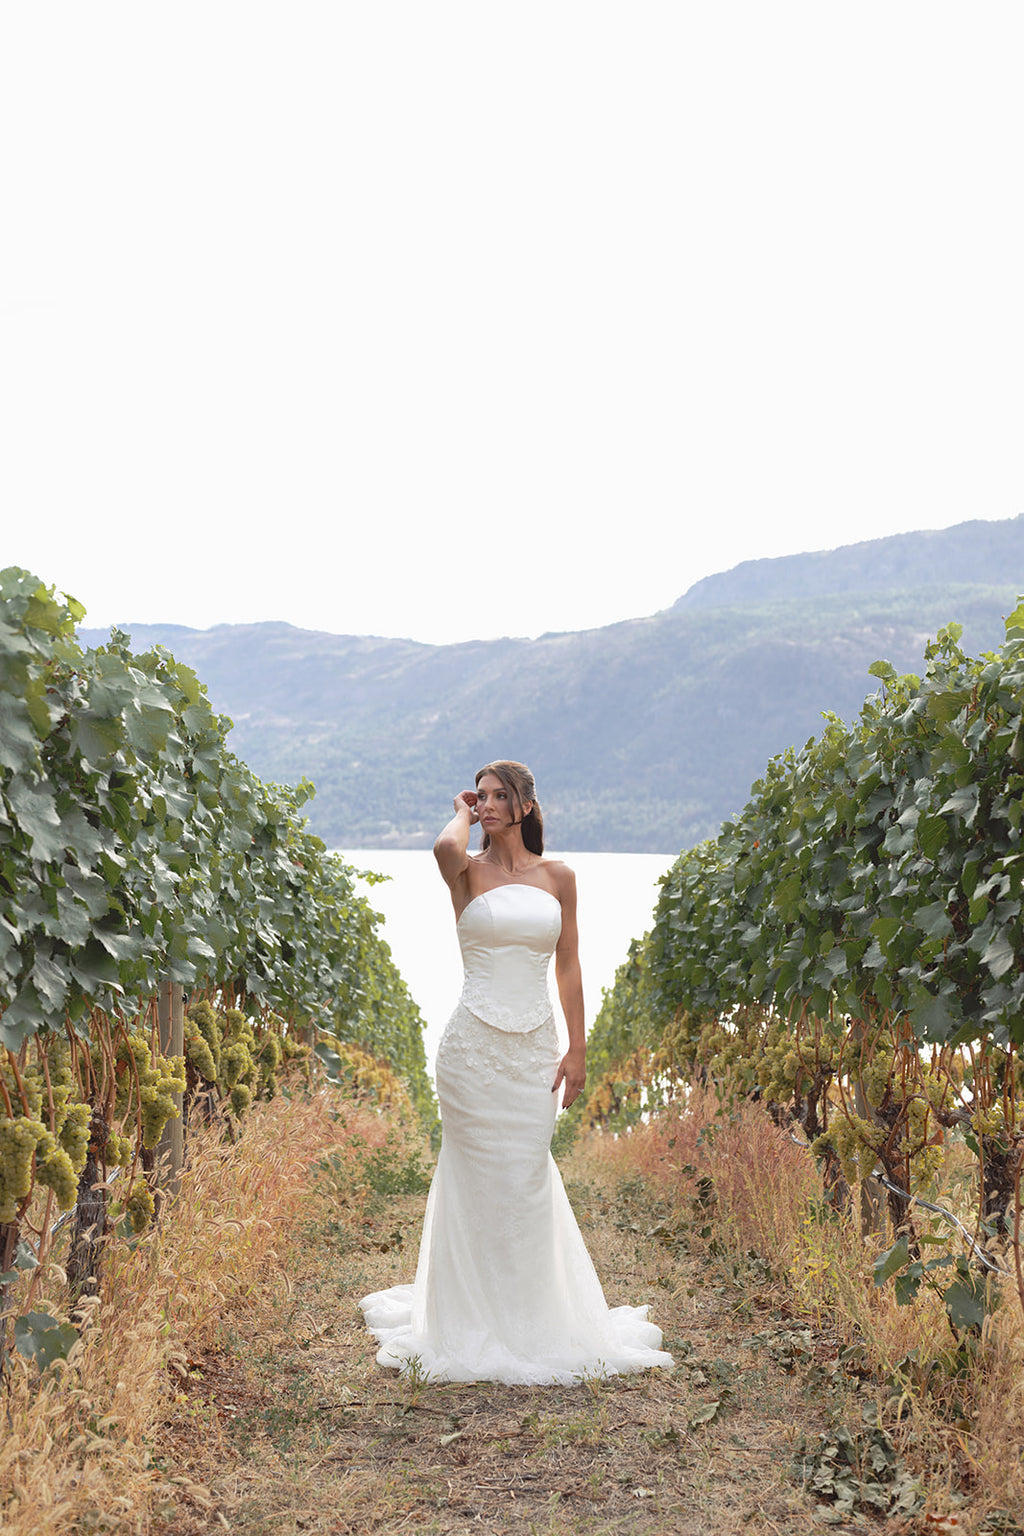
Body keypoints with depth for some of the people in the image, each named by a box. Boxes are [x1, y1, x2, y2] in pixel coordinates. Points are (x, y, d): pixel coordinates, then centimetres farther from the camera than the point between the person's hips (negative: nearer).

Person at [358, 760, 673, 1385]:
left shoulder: (558, 876, 8)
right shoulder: (470, 872, 1)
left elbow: (569, 965, 9)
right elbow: (446, 849, -25)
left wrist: (577, 1049, 4)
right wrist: (463, 815, -4)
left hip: (535, 1046, 2)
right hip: (475, 1044, -2)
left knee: (528, 1180, 4)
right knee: (479, 1180, 1)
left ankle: (532, 1325, 17)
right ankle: (477, 1326, 13)